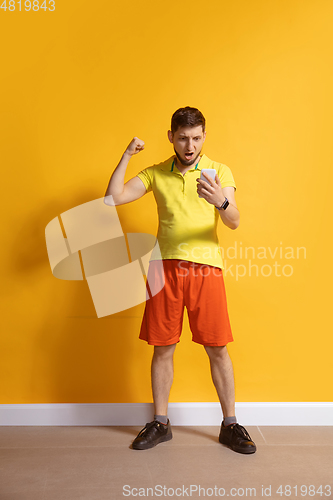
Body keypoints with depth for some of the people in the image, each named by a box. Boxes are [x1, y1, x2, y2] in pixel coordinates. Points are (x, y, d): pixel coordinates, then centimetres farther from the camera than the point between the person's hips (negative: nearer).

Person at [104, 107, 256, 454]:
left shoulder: (219, 171, 5)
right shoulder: (155, 174, 11)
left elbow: (234, 222, -8)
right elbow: (113, 198, 1)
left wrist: (221, 201, -29)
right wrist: (127, 156, -1)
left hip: (206, 268, -1)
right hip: (165, 268, 2)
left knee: (217, 348, 3)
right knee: (162, 348, 7)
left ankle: (229, 425, 21)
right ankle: (160, 424, 24)